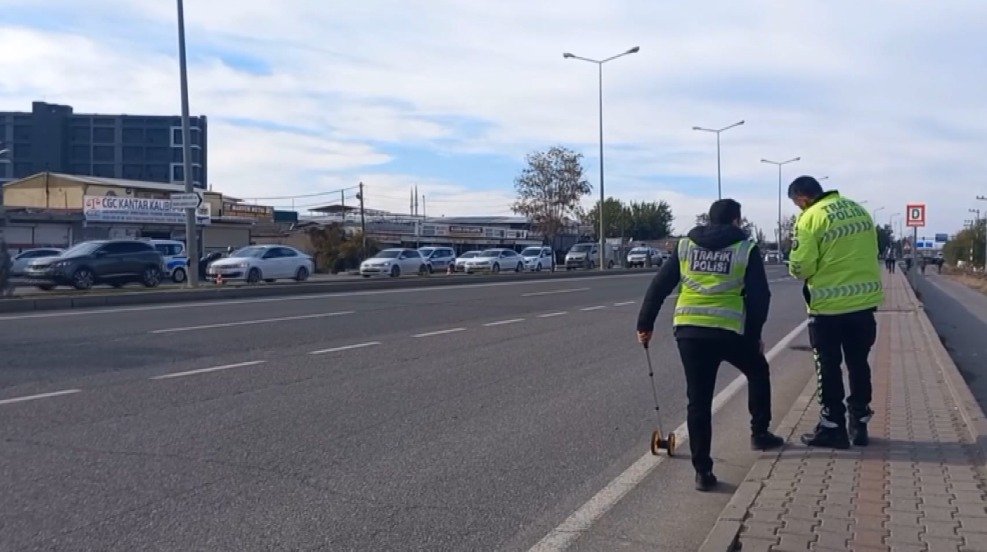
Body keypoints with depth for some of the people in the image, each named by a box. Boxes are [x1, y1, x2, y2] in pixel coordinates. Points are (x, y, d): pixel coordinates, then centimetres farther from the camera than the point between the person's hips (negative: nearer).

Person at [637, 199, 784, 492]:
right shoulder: (746, 249, 6)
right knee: (758, 372, 29)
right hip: (729, 331, -2)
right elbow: (759, 296, 2)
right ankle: (759, 433, 36)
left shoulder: (686, 245, 14)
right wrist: (755, 335, 14)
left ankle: (703, 470, 5)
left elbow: (658, 287, 10)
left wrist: (645, 324, 17)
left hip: (688, 330, 2)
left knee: (698, 400, 8)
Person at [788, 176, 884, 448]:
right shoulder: (859, 209, 9)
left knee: (829, 367, 6)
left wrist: (798, 270, 6)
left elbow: (801, 267, -15)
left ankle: (832, 428, 12)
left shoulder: (811, 218, -12)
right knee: (859, 364, 16)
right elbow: (871, 251, 16)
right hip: (865, 300, 6)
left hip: (829, 304, -6)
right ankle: (859, 424, 23)